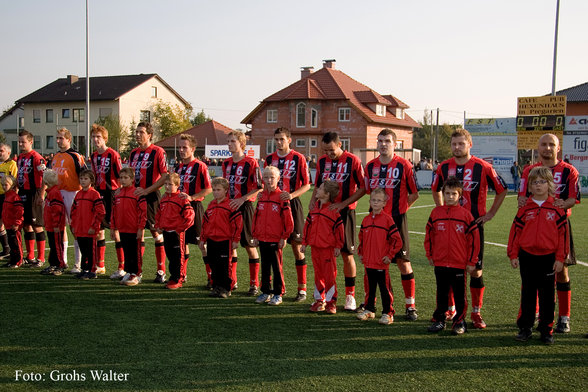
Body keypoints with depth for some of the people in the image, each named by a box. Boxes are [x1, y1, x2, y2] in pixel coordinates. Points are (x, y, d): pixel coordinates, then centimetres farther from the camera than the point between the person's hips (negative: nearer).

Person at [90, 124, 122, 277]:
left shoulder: (113, 155, -10)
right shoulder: (93, 156, 12)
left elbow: (120, 177, -10)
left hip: (111, 195, -7)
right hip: (98, 195, 7)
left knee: (115, 230, -6)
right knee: (98, 229, 12)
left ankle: (122, 268, -1)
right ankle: (100, 266, 23)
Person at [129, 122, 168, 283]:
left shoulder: (157, 151, -7)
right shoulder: (133, 153, 14)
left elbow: (165, 176, -12)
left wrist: (146, 191, -16)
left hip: (151, 197, -6)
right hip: (135, 196, 6)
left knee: (156, 232, -2)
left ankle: (161, 271, 6)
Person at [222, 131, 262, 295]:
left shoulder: (250, 163, -9)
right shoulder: (226, 163, 11)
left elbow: (259, 187, -10)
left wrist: (242, 199, -17)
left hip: (244, 207, -6)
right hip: (229, 206, 6)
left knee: (249, 245, 0)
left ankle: (254, 284, 11)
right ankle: (231, 281, 22)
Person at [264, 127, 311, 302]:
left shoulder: (298, 158, -3)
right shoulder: (269, 159, 11)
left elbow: (307, 185, -4)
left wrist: (292, 195, -20)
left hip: (292, 204, -4)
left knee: (297, 245, -3)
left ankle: (302, 289, 4)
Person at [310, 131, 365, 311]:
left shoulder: (353, 161, -7)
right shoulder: (322, 161, 8)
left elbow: (362, 188, -7)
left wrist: (343, 203, -15)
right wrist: (313, 199, -1)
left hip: (345, 212, -4)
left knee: (347, 254, 1)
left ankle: (350, 295, 14)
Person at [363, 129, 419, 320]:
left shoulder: (403, 165, -6)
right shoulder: (370, 166, 7)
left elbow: (414, 193, 1)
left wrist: (401, 207, -1)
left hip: (397, 219, -4)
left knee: (403, 262, -1)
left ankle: (410, 305, 9)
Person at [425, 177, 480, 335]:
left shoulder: (466, 214, -5)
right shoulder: (436, 212, 2)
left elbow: (474, 238, -2)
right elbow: (428, 235, 10)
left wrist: (471, 262, -2)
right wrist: (430, 255, 8)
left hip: (460, 264, -2)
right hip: (440, 263, 2)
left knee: (460, 295, 8)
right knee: (441, 294, 13)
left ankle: (459, 322, 21)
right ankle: (439, 320, 23)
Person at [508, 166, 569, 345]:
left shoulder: (557, 209, -1)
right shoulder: (525, 209, 2)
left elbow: (563, 233, 0)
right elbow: (515, 231, 4)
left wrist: (560, 258, -4)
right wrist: (513, 254, 0)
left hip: (549, 257, -1)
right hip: (527, 256, 1)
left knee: (547, 295, 7)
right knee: (527, 293, 9)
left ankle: (546, 330, 18)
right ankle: (525, 328, 18)